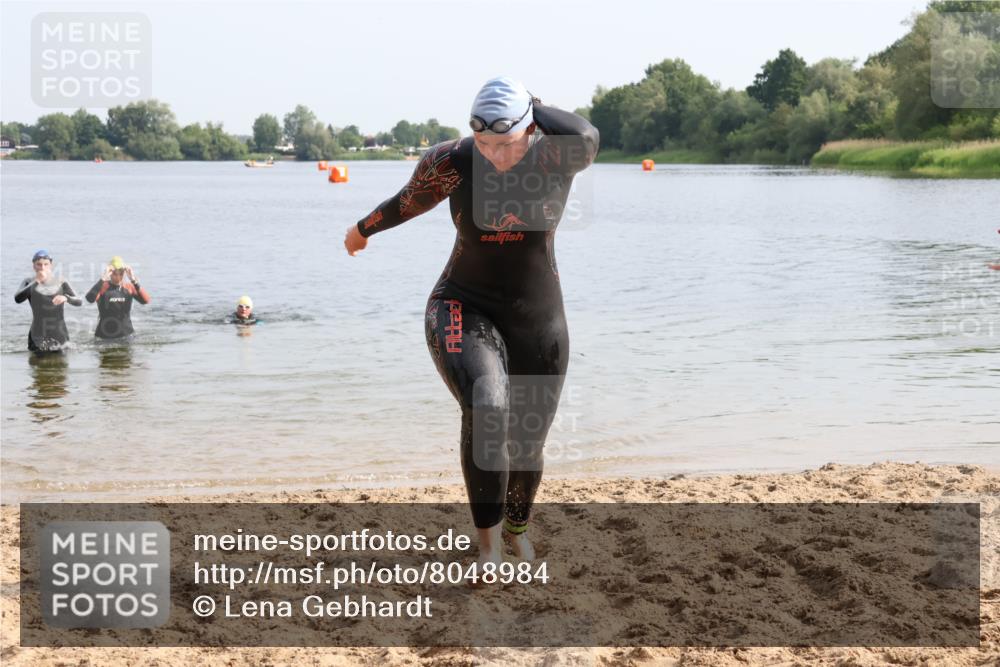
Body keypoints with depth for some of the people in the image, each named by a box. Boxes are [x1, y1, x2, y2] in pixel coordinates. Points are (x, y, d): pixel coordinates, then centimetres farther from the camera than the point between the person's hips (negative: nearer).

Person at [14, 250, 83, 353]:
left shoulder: (60, 283, -1)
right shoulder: (29, 283, -2)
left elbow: (79, 301, -7)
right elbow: (18, 299, -20)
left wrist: (66, 298, -28)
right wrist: (36, 282, -27)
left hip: (59, 335, 1)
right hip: (38, 336, -1)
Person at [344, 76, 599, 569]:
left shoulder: (557, 155, -16)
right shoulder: (449, 162, -14)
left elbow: (586, 139, -41)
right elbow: (409, 201, 7)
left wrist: (529, 105, -24)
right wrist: (363, 229, 25)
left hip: (538, 322, 2)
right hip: (463, 312, -1)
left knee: (527, 447, 13)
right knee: (486, 410, -30)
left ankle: (517, 527, 46)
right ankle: (488, 545, -16)